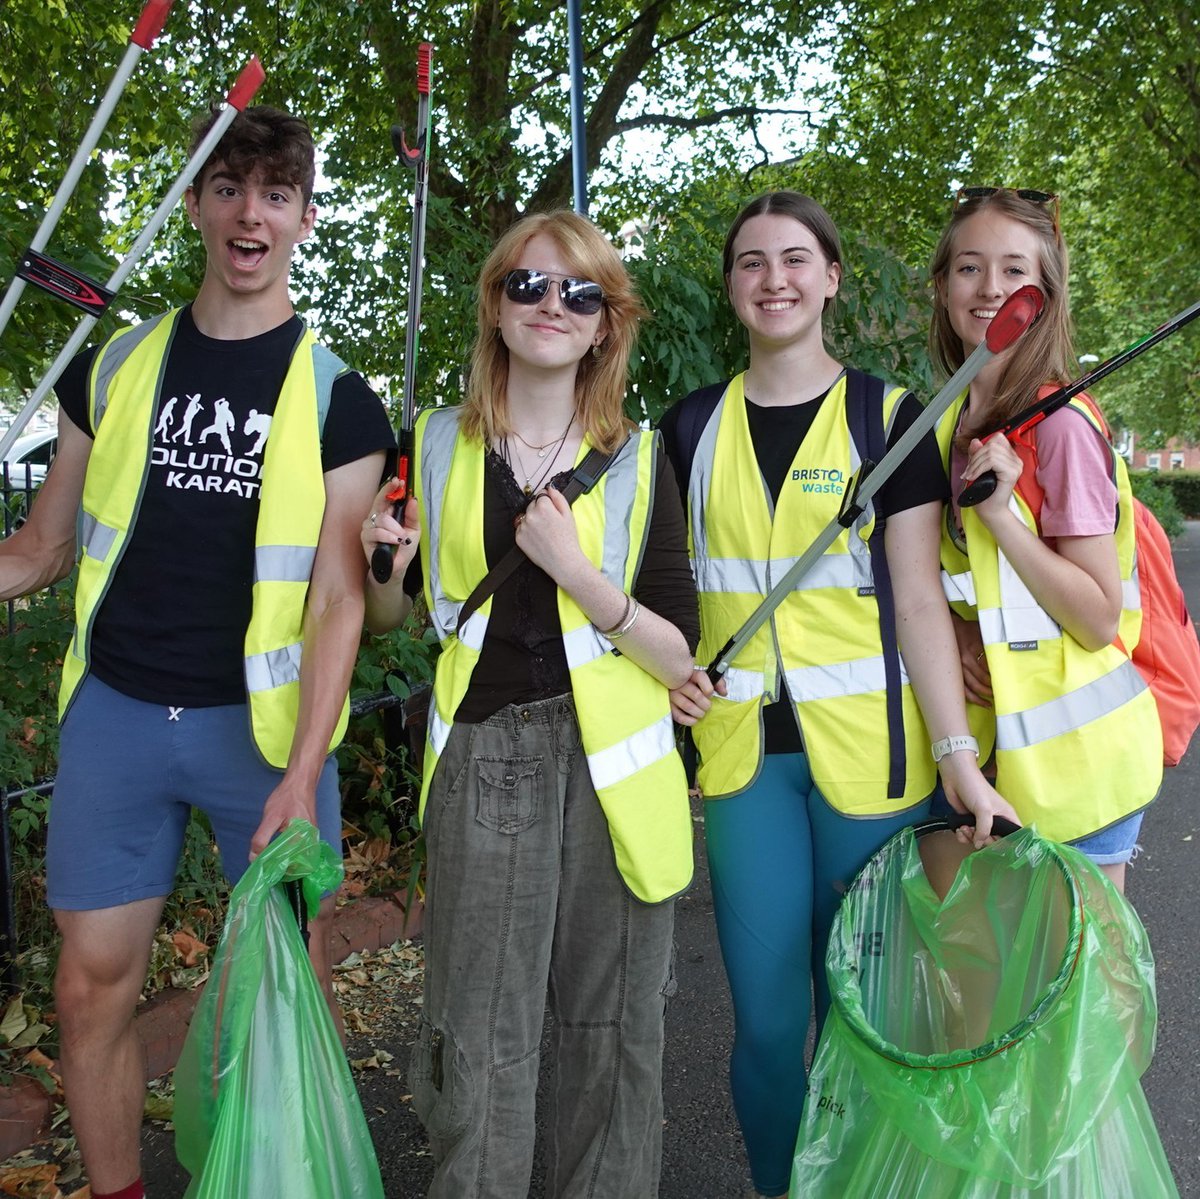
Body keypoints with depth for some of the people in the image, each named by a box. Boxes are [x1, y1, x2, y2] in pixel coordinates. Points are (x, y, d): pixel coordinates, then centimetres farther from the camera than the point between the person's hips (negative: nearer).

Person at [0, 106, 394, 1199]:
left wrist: (303, 771, -15)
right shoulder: (116, 368, 8)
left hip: (263, 720, -2)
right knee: (93, 989, 9)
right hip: (115, 711, 3)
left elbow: (337, 599, -6)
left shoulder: (334, 394, -1)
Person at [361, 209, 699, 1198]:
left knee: (611, 1033, 8)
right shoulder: (436, 447, 7)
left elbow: (680, 659, -3)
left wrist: (574, 570, -17)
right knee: (479, 1040, 0)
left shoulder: (638, 462, 3)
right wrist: (389, 560, -4)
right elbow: (391, 617, 17)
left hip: (609, 770, 0)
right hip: (479, 768, 0)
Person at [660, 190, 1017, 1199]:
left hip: (870, 751, -2)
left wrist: (958, 756, -12)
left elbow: (920, 601, -3)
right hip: (745, 747, 2)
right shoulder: (692, 428, 9)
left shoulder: (887, 417, 1)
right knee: (767, 1019, 6)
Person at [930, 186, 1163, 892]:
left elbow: (1100, 620, -17)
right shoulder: (949, 424, 6)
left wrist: (999, 513, -25)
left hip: (1072, 754, -6)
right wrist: (953, 631, -3)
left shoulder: (1061, 424, -15)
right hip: (992, 739, 6)